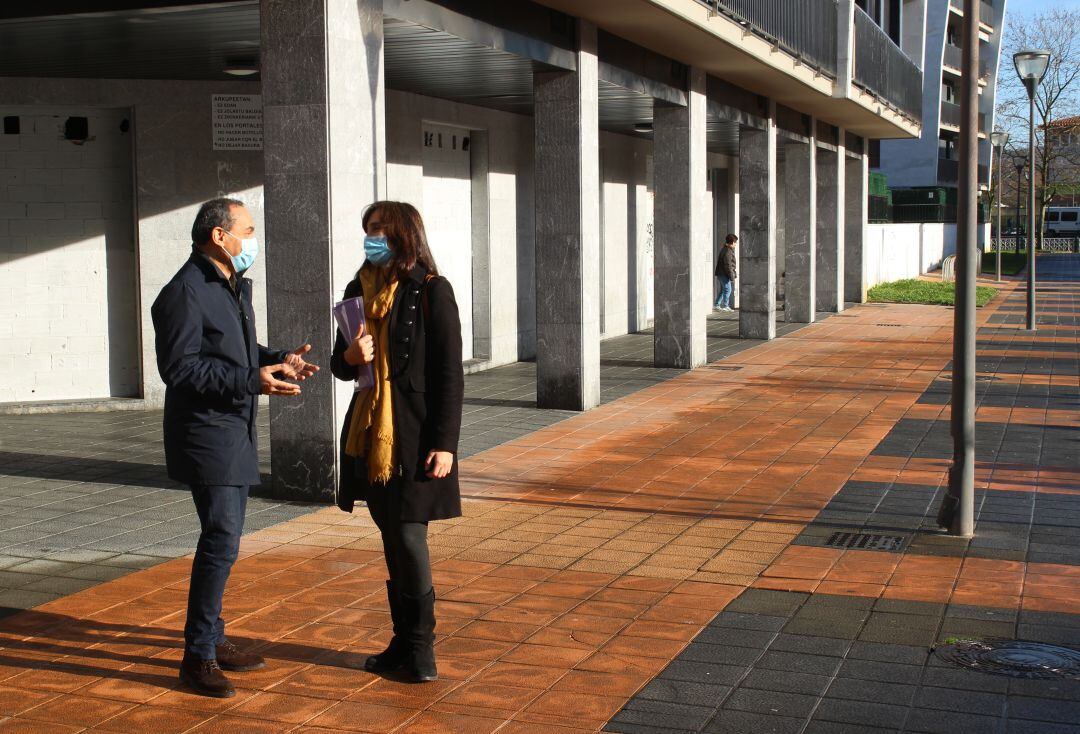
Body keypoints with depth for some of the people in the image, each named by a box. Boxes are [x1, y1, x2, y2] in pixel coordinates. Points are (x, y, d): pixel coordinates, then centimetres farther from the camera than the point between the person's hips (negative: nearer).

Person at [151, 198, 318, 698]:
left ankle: (212, 639, 26)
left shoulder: (235, 286, 14)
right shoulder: (185, 293, -17)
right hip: (206, 434, -10)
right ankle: (197, 656, -3)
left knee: (222, 538, 15)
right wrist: (252, 381, -28)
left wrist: (277, 361, 4)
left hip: (235, 430, 10)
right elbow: (178, 368, -23)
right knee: (221, 539, -12)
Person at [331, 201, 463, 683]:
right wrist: (349, 356, -8)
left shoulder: (431, 292, -8)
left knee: (409, 537, -6)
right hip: (372, 432, 6)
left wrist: (444, 443, -14)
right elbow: (340, 366, 17)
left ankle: (421, 644, 9)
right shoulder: (359, 291, 10)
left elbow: (450, 373, -10)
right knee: (390, 538, 11)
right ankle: (404, 638, 22)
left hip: (416, 432, -6)